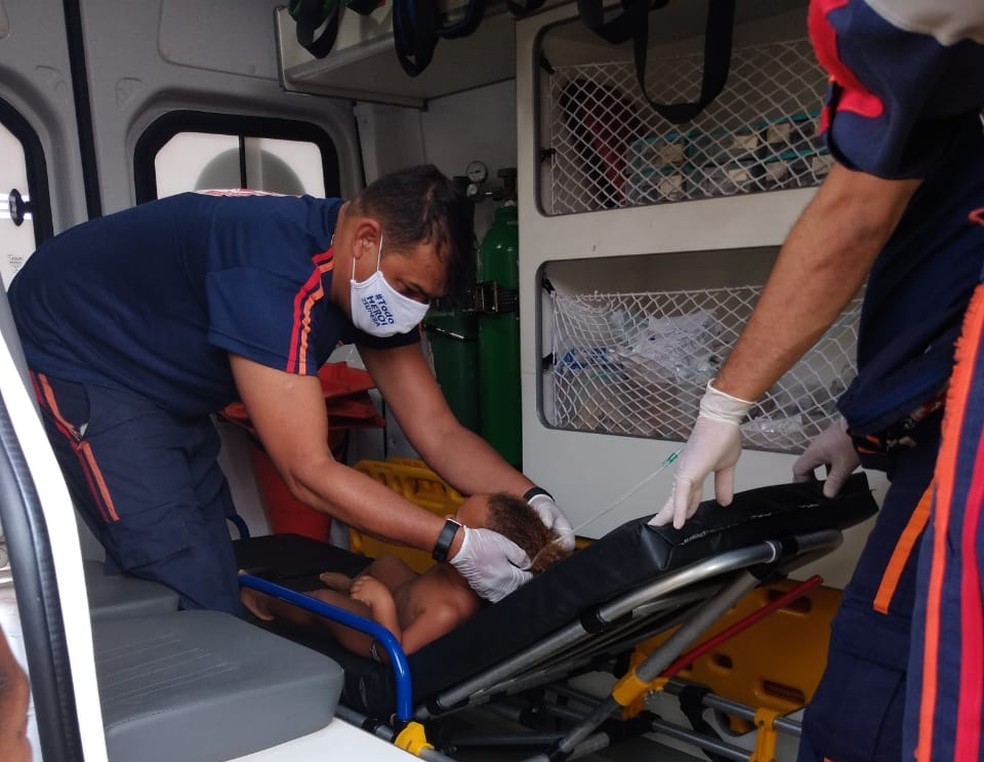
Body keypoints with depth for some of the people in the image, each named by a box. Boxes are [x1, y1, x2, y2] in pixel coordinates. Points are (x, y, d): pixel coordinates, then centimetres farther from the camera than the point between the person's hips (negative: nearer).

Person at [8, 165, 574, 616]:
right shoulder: (273, 271, -36)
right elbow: (309, 472, -35)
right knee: (196, 599, -14)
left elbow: (438, 431, -7)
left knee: (222, 578, 8)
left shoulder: (376, 279, -10)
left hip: (160, 382, 8)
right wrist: (455, 543, -32)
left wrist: (530, 497, -21)